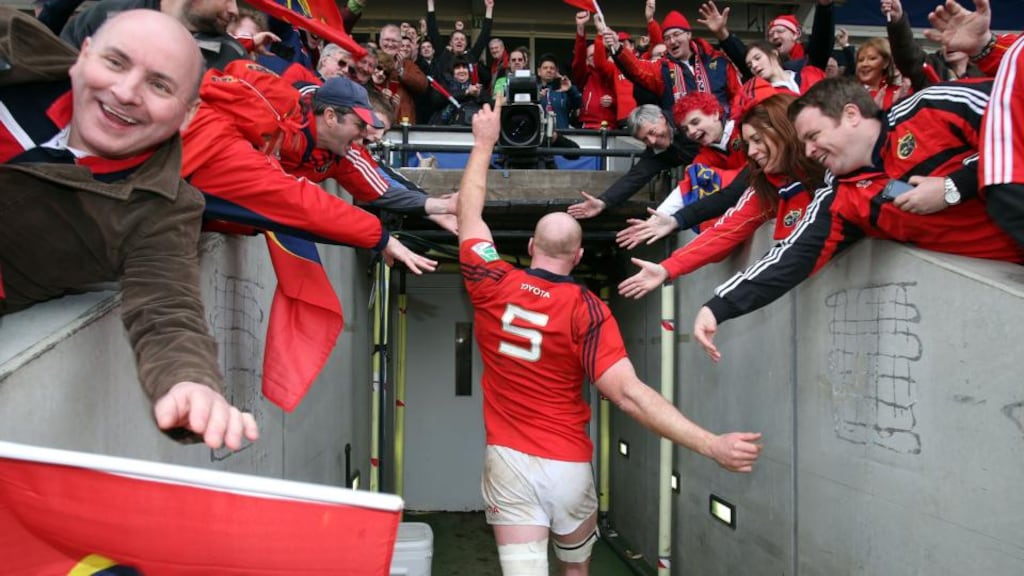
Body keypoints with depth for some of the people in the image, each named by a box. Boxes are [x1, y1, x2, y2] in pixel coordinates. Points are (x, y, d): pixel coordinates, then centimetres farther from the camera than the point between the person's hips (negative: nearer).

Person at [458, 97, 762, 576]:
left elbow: (469, 214, 10)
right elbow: (628, 394, -24)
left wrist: (484, 142, 20)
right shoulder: (587, 309, -13)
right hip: (569, 466, 0)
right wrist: (712, 446, -23)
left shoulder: (492, 285, -7)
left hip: (509, 461, 0)